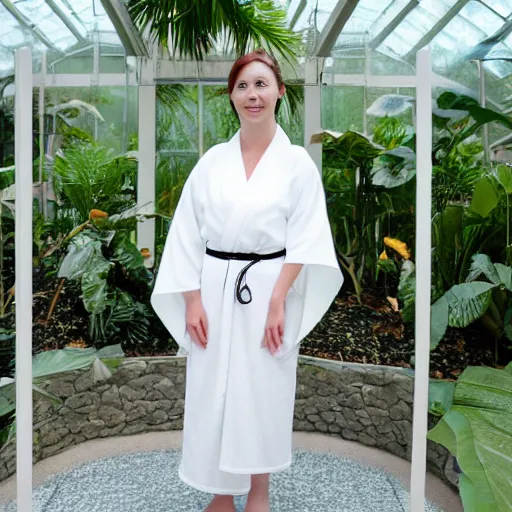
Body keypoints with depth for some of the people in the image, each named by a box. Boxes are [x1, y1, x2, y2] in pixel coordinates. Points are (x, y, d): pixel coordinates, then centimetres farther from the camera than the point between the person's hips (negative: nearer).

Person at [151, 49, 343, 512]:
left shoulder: (297, 162, -1)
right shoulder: (213, 161, 5)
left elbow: (303, 240, -6)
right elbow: (188, 233, 4)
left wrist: (277, 302, -14)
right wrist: (192, 300, -4)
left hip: (268, 289, -2)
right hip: (215, 290, 3)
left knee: (263, 392, 8)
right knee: (212, 393, 7)